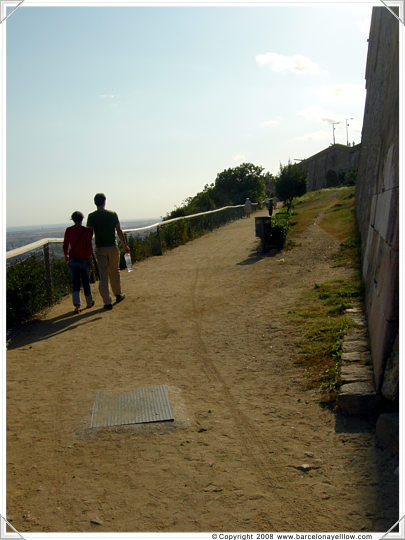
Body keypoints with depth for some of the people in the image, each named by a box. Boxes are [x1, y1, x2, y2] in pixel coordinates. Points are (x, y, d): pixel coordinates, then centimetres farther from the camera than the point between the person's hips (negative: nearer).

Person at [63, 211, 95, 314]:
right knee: (86, 281, 14)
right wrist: (89, 254, 7)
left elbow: (65, 246, 3)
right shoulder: (87, 230, -9)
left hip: (72, 259, 2)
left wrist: (66, 257, 17)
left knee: (75, 282, 6)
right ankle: (89, 302, 28)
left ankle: (77, 305, -5)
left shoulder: (68, 230, -1)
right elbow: (89, 246, -12)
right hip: (84, 259, -1)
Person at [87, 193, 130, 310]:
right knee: (114, 272, 20)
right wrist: (125, 245, 14)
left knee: (103, 276, 1)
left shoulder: (92, 216, -4)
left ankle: (107, 302, -1)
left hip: (100, 249, -1)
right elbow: (119, 231, 4)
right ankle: (118, 294, 34)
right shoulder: (113, 214, 0)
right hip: (113, 248, 1)